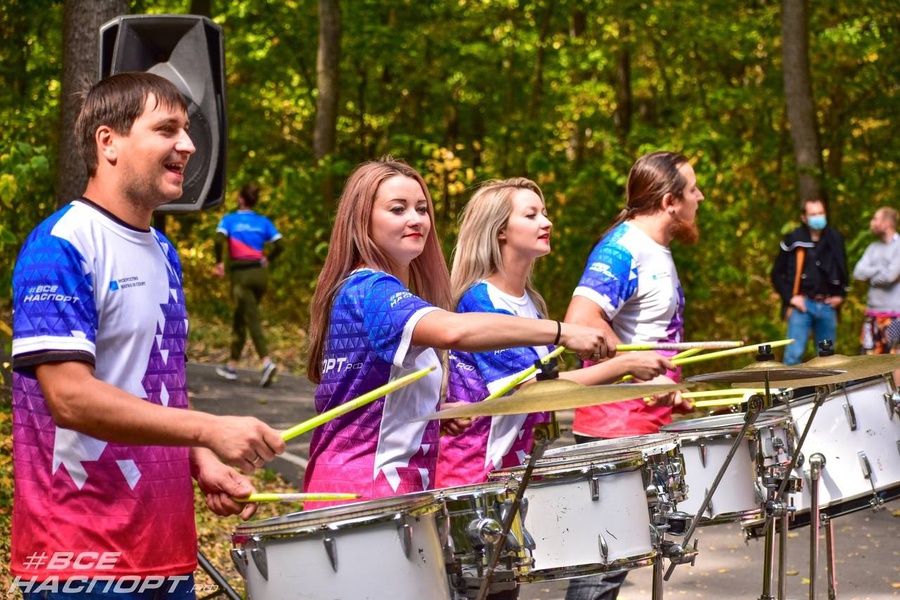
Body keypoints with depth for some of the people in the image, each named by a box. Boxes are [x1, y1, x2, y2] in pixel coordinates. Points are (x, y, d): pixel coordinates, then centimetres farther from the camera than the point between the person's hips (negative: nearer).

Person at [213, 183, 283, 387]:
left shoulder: (229, 220, -2)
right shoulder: (263, 222, 7)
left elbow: (219, 240, -19)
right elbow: (279, 245, -2)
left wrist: (219, 262, -6)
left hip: (241, 274, -4)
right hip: (260, 272, 4)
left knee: (252, 320, -7)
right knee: (240, 318, 16)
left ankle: (267, 362, -25)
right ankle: (232, 366, 20)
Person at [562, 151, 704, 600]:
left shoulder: (658, 252, 15)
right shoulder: (623, 249, -16)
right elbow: (581, 320, -30)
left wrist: (671, 393, 19)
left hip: (646, 425, 10)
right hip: (615, 429, -10)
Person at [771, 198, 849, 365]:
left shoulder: (835, 239, 7)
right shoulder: (793, 240, -2)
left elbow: (843, 269, 22)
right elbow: (777, 274, 3)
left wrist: (841, 295, 12)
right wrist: (790, 297, -6)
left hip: (827, 306, 3)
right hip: (802, 304, -3)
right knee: (794, 354, -11)